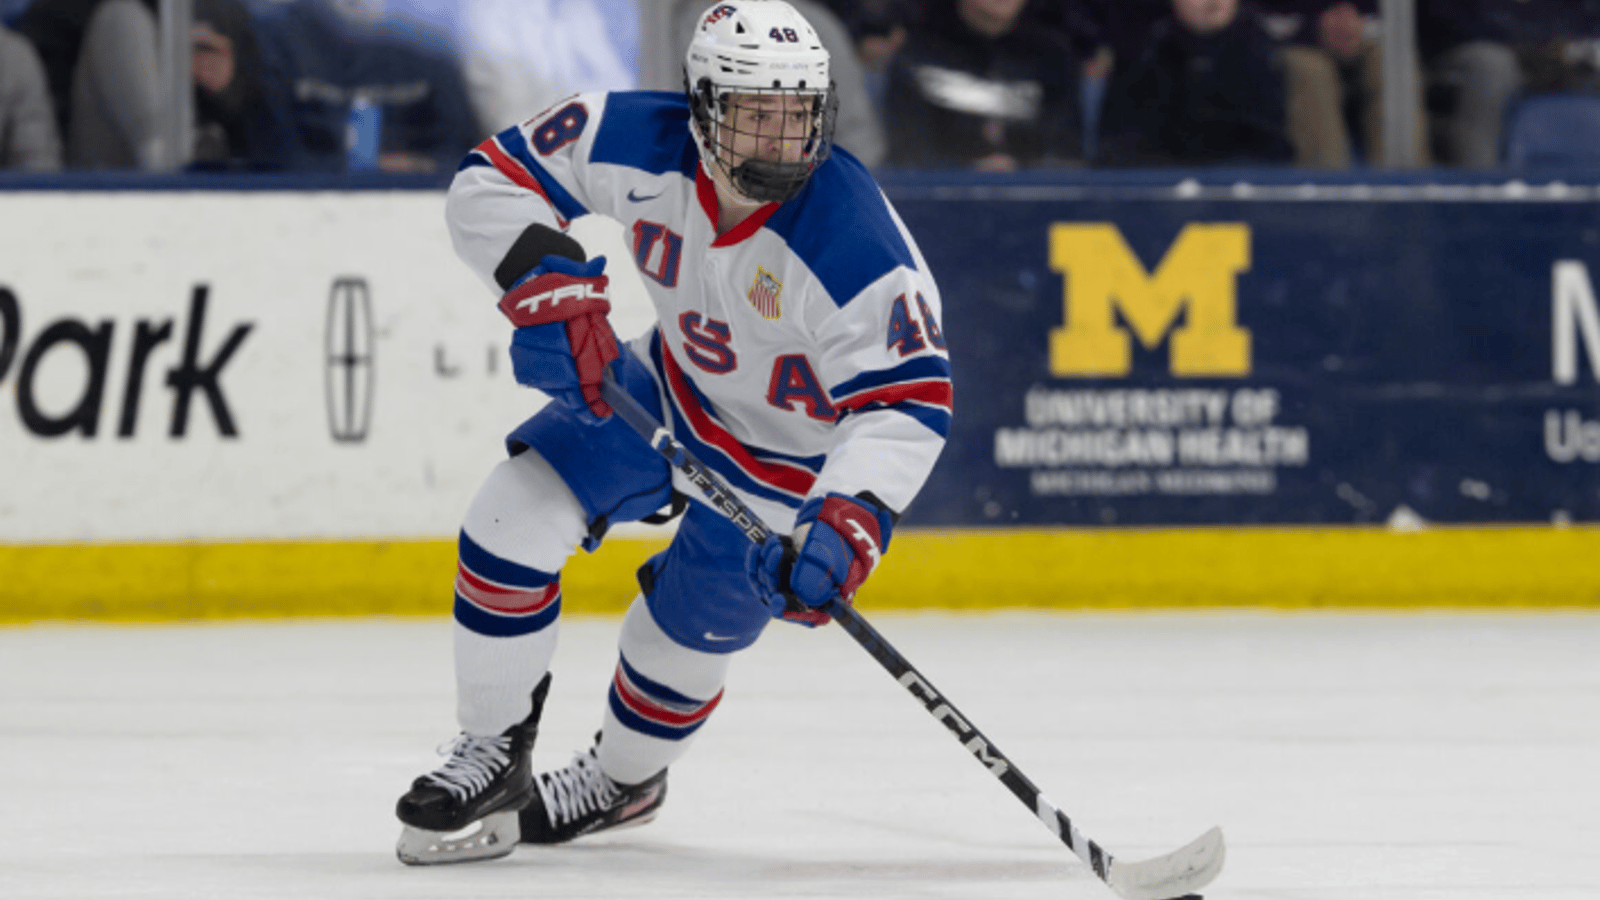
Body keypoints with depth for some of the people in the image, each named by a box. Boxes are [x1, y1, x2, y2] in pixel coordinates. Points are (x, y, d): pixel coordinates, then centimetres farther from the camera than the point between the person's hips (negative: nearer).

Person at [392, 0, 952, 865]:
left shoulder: (855, 243, -37)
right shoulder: (642, 145, -25)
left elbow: (907, 404, -36)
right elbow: (493, 179, -15)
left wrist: (849, 518, -49)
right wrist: (548, 280, -32)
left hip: (789, 458, -4)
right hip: (671, 389, 4)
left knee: (680, 639, 1)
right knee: (512, 519, -11)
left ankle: (622, 780, 37)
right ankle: (493, 754, 7)